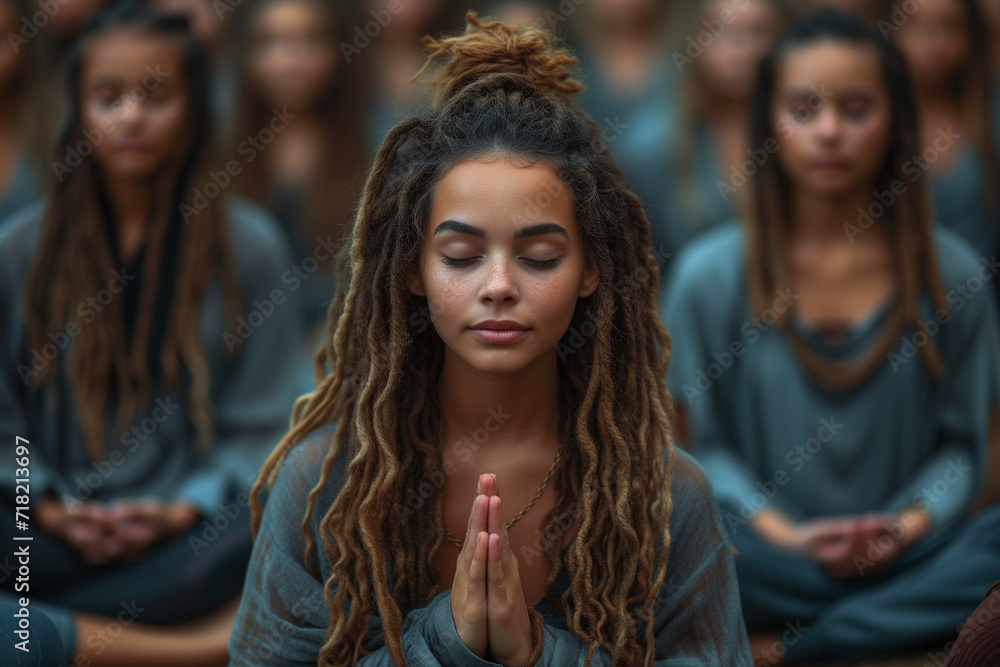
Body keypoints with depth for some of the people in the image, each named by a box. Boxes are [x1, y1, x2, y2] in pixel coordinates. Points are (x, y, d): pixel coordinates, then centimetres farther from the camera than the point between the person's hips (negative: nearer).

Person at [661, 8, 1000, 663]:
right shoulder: (710, 275, 0)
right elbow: (708, 443, 2)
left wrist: (908, 526, -13)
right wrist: (784, 535, -13)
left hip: (906, 553, 2)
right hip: (777, 556, -1)